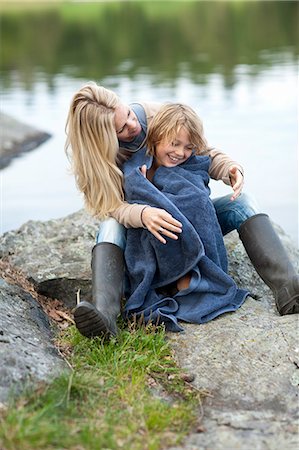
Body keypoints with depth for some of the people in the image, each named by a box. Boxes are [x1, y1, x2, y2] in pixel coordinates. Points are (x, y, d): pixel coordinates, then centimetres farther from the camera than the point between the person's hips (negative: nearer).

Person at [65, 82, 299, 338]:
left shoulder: (157, 116, -13)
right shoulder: (93, 154, -17)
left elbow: (205, 154, -7)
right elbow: (110, 207, -27)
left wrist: (230, 168, -30)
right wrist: (143, 215, -50)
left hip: (187, 217, 2)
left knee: (241, 203, -23)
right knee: (112, 226, -36)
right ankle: (104, 312, -59)